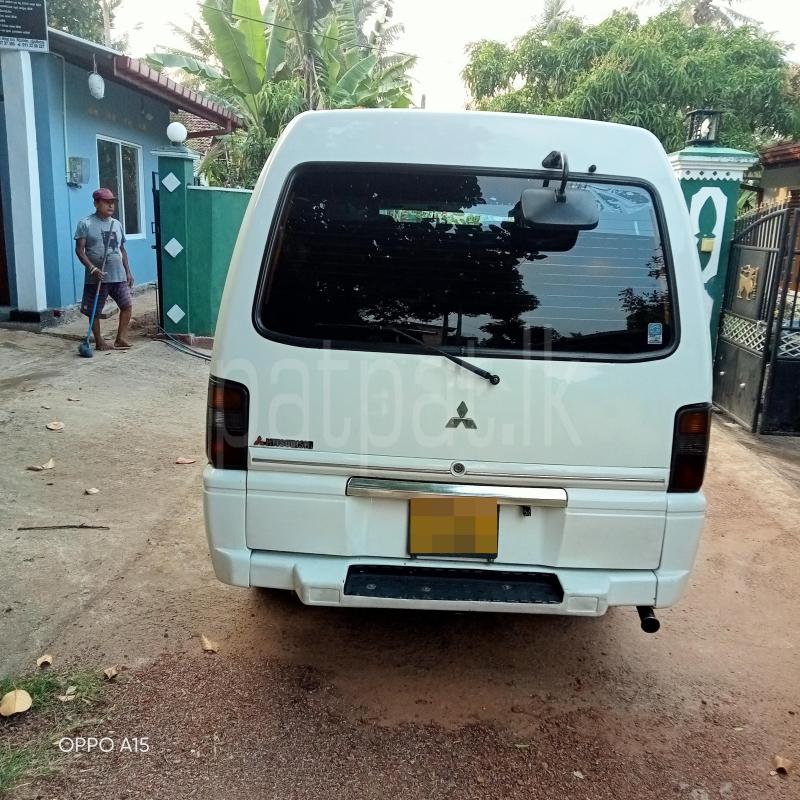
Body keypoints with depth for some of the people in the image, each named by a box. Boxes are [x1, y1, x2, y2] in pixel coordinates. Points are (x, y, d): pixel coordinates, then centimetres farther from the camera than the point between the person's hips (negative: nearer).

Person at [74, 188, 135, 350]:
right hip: (96, 277, -5)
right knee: (94, 311, 4)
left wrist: (128, 271, 12)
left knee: (127, 305, 0)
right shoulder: (85, 224, -5)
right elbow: (79, 250, -9)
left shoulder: (117, 224, 11)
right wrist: (93, 268, -21)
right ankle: (99, 342, 18)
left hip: (118, 275, 5)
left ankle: (121, 338, 11)